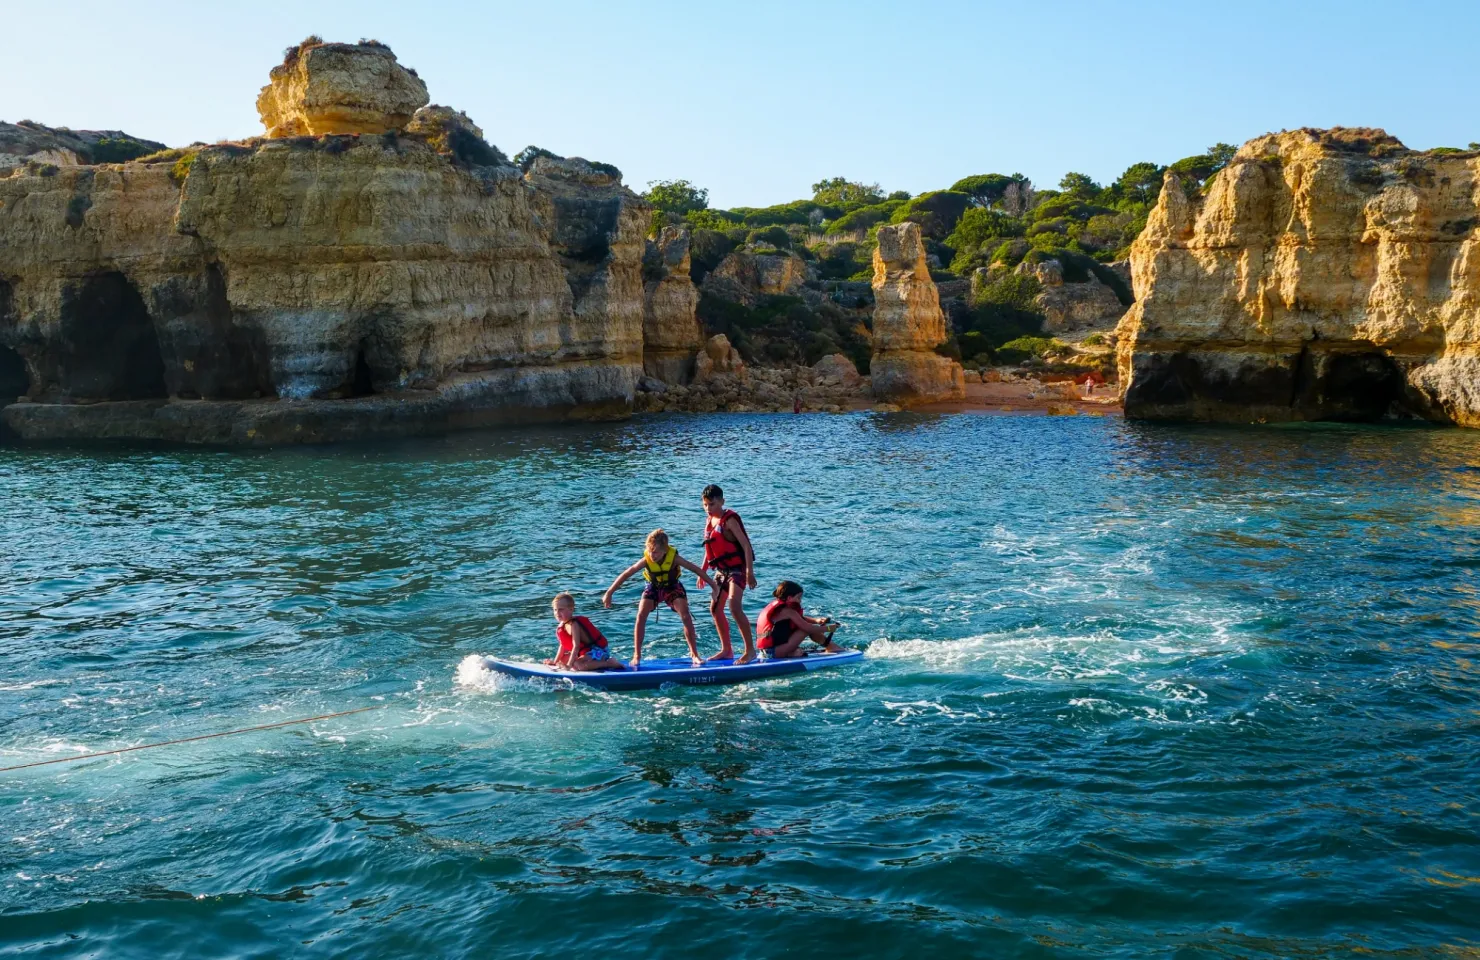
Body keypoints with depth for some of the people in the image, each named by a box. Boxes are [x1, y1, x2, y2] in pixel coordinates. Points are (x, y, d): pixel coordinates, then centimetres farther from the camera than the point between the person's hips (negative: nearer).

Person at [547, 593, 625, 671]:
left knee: (577, 665, -32)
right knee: (563, 660, 16)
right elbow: (563, 646, 15)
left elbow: (576, 646, -27)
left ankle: (609, 663, -20)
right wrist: (555, 661, 13)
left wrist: (569, 665, -29)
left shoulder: (573, 625, -22)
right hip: (587, 651, 10)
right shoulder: (562, 625, 7)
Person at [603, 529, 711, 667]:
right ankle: (637, 655, -8)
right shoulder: (646, 560, -29)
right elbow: (625, 575, -25)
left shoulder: (673, 558, -31)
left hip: (672, 587, -1)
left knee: (686, 616, -17)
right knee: (641, 616, -18)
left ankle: (694, 654, -4)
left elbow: (696, 569, -24)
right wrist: (609, 593, -25)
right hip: (653, 588, 1)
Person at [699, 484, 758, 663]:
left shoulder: (729, 520, -16)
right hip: (721, 571, 9)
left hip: (737, 569, -9)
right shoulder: (709, 520, 9)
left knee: (735, 607, -21)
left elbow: (746, 546, -21)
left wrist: (750, 572, -27)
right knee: (715, 609, 12)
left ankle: (750, 650, -15)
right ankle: (727, 650, 23)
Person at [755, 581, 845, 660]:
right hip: (773, 652, -10)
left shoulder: (776, 606, 13)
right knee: (807, 629, -10)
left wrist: (816, 620, 5)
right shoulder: (788, 611, -15)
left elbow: (801, 619, 21)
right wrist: (828, 628, -2)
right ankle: (831, 648, 5)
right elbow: (807, 628, -14)